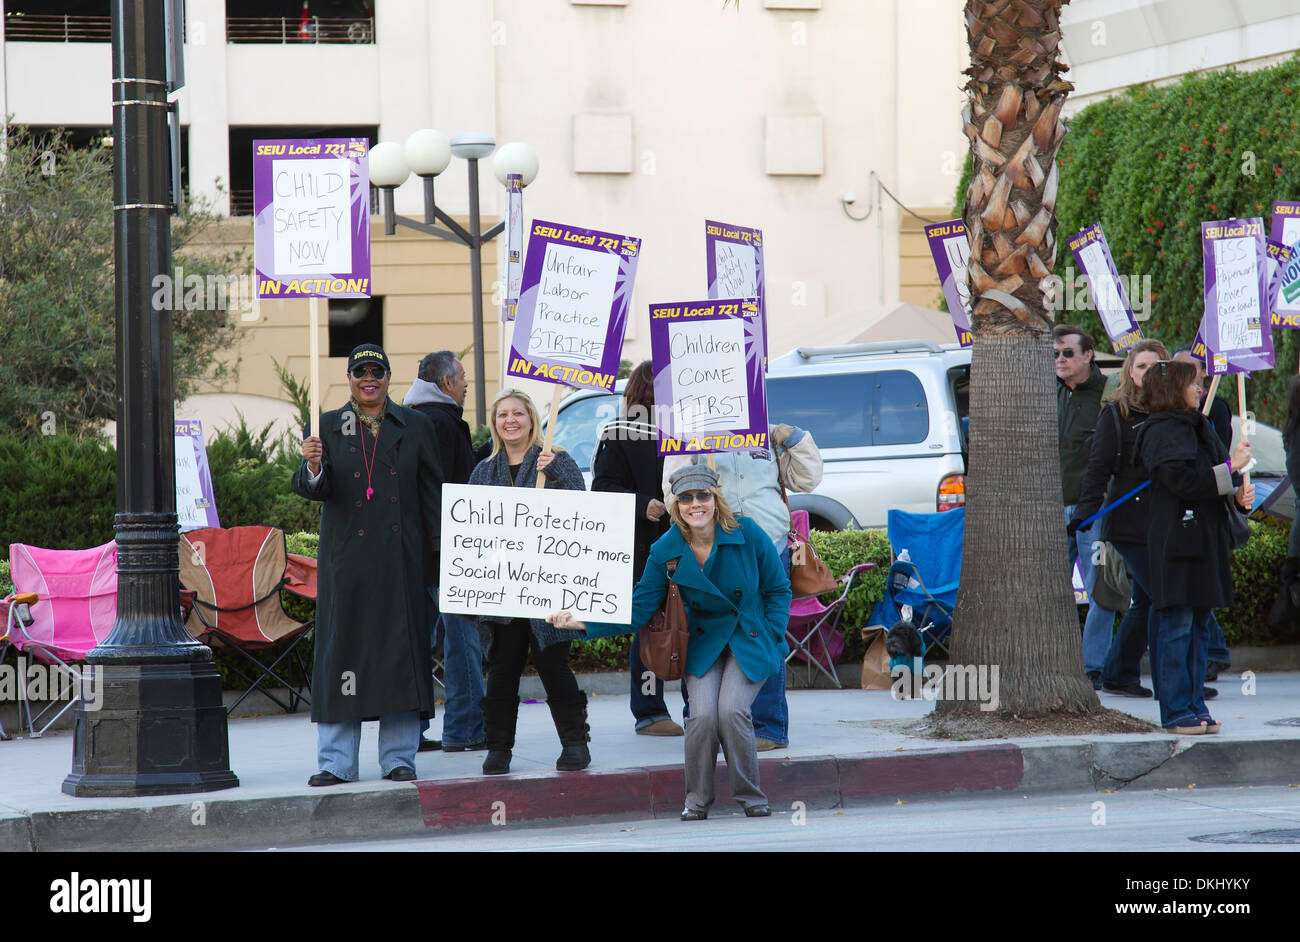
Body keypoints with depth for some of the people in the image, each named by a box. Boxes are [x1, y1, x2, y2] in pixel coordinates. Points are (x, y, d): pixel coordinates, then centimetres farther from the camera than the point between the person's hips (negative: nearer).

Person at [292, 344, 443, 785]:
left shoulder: (414, 427, 8)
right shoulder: (328, 427, 7)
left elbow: (432, 495, 10)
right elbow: (311, 489, -4)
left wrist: (436, 554, 5)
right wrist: (313, 466, -26)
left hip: (400, 561, 1)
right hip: (346, 560, -1)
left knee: (400, 650, 1)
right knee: (341, 649, -2)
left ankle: (399, 757, 9)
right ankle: (335, 762, 2)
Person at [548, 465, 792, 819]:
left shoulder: (747, 533, -12)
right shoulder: (665, 551, -7)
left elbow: (779, 589, 2)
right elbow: (638, 608, -4)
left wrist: (771, 637, -8)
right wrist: (581, 622, -15)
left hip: (750, 643, -2)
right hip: (703, 644, 2)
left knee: (731, 710, -24)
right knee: (702, 715, -23)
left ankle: (751, 796, -3)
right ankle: (696, 800, -1)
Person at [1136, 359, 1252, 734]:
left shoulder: (1199, 427, 17)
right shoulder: (1162, 432, -11)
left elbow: (1212, 479, 21)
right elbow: (1185, 480, -22)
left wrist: (1239, 492, 1)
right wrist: (1231, 466, -16)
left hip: (1206, 541, 9)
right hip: (1176, 544, -9)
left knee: (1199, 625, 10)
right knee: (1176, 626, -6)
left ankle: (1194, 704, 15)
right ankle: (1176, 711, -4)